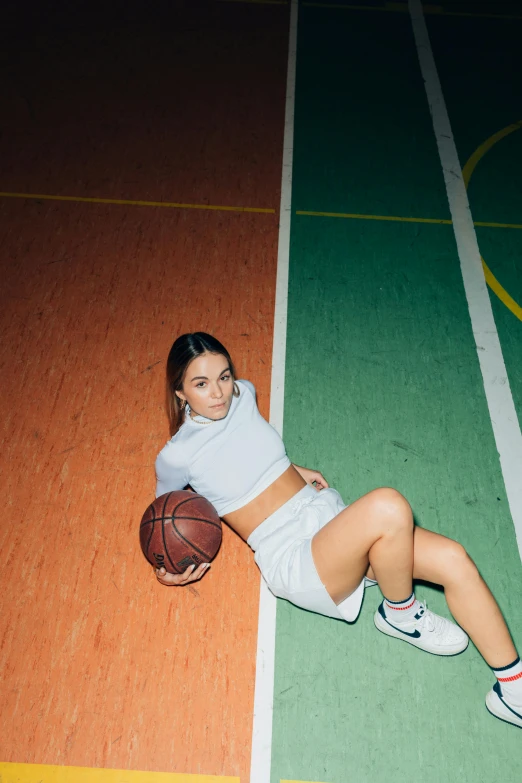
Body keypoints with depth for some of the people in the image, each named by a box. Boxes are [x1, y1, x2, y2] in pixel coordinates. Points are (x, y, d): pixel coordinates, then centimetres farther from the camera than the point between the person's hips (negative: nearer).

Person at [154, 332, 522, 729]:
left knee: (454, 559, -14)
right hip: (293, 559, -6)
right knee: (388, 506, -35)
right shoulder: (177, 455, -8)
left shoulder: (243, 394, 6)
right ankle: (400, 614, -4)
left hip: (330, 511, 6)